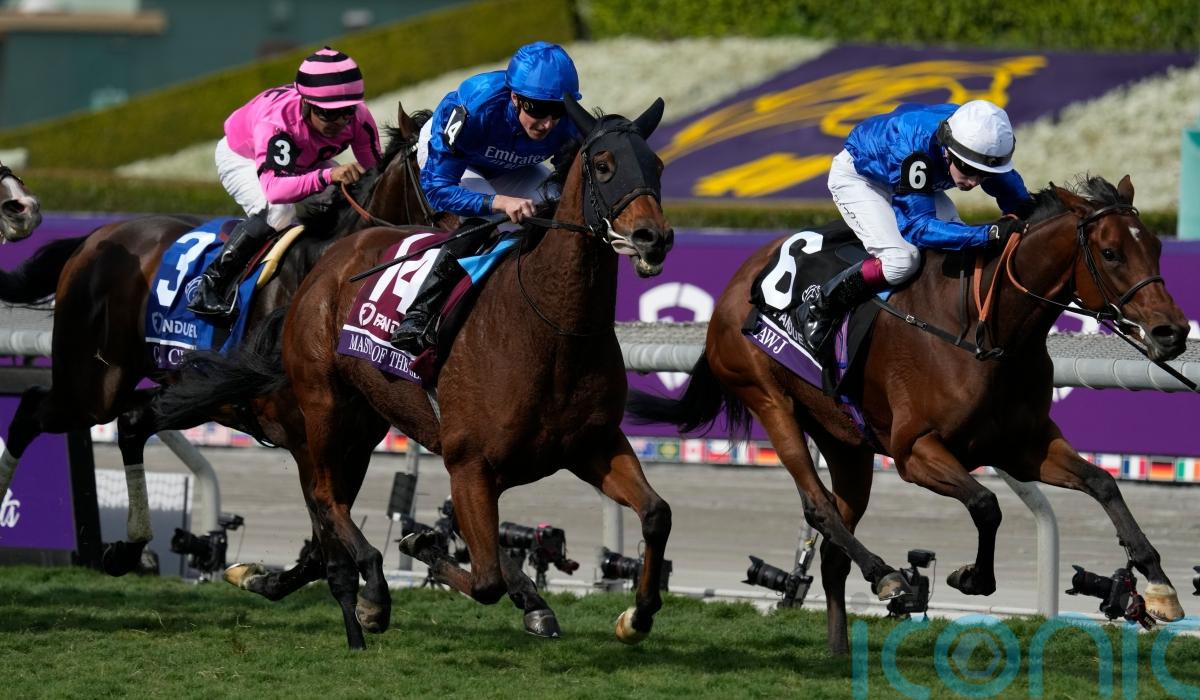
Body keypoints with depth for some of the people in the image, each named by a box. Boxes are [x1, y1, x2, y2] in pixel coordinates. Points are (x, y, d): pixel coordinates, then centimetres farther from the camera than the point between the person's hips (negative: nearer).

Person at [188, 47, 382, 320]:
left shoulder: (359, 118, -31)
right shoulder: (277, 120, -46)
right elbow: (273, 187, -58)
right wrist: (327, 175, -72)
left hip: (306, 161, 6)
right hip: (241, 157, -6)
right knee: (279, 212, -34)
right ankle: (213, 283, -22)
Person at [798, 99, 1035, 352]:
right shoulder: (916, 149, -45)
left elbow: (1015, 195, -11)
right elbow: (918, 226, -44)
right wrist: (991, 233, -54)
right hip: (857, 175, -7)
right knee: (902, 259, -27)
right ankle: (819, 307, -10)